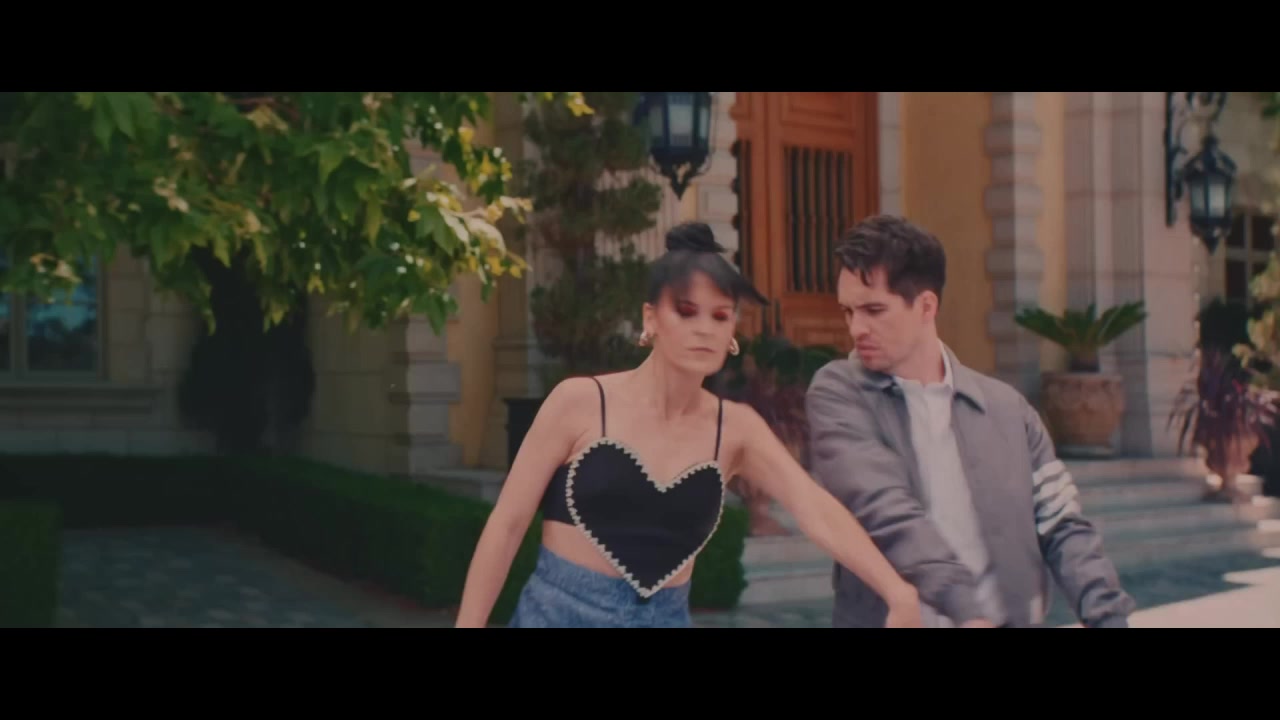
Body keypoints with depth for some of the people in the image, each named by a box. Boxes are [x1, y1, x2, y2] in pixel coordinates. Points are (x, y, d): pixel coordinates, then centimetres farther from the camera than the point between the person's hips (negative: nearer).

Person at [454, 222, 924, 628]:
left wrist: (898, 594, -26)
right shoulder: (580, 402, -6)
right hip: (560, 612, -3)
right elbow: (506, 525, -3)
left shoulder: (735, 429, 1)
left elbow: (817, 511, -12)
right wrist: (468, 624, -6)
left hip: (665, 619, 3)